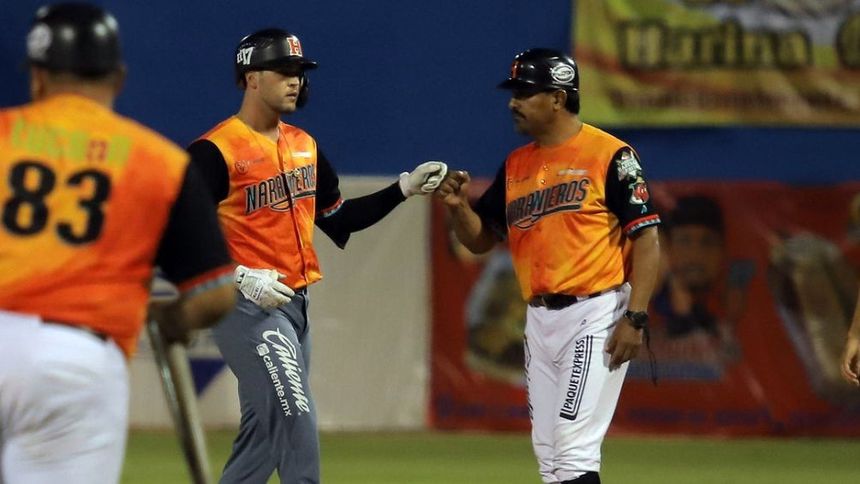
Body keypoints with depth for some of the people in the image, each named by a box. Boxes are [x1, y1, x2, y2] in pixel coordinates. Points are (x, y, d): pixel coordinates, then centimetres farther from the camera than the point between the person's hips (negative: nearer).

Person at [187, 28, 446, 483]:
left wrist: (404, 187, 13)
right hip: (246, 307, -8)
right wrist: (241, 278, -25)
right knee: (296, 421, -16)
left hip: (294, 306, 8)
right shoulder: (214, 151, -11)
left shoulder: (304, 145, 14)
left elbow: (339, 219, 21)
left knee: (265, 430, 12)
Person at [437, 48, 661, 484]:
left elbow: (646, 239, -11)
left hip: (595, 315, -8)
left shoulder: (609, 155, -8)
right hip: (539, 318, 8)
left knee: (573, 445, -14)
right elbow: (480, 239, 18)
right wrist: (458, 206, -4)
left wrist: (635, 318, -17)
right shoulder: (516, 165, 13)